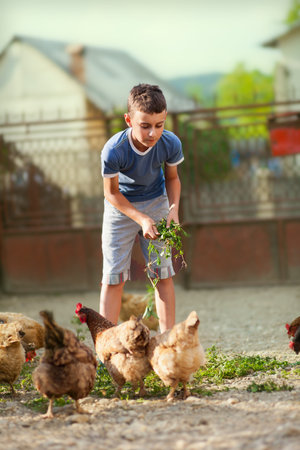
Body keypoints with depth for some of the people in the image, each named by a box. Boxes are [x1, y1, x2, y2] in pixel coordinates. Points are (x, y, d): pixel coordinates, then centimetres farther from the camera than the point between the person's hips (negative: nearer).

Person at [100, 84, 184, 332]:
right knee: (113, 277, -3)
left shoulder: (171, 144, -24)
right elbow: (112, 193, -18)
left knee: (163, 273, 0)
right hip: (121, 206, -2)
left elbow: (172, 178, -3)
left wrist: (174, 207, -21)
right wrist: (141, 219, -27)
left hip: (156, 202, 2)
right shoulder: (113, 151, -33)